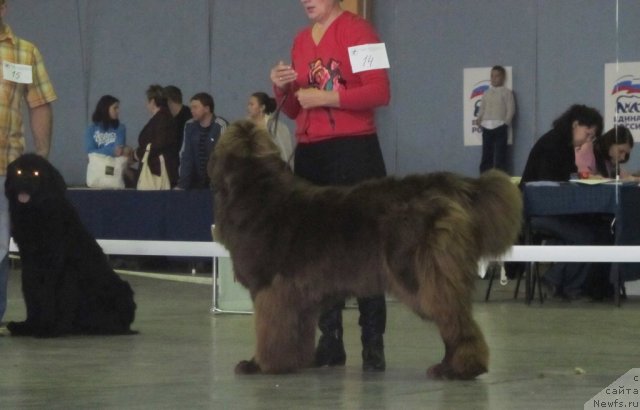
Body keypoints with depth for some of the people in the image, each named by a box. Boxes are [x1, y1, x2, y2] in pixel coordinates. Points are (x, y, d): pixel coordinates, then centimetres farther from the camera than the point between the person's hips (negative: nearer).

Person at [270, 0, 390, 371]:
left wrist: (328, 97, -18)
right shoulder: (301, 40, 15)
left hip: (353, 151, -7)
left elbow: (380, 92, -13)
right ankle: (330, 341, 14)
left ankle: (373, 345, -5)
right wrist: (283, 89, -1)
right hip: (309, 154, 7)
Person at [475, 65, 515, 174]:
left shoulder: (506, 92, 2)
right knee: (486, 156, 5)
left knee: (500, 155, -5)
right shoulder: (487, 93, 17)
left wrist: (506, 122, -13)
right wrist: (479, 119, -2)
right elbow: (482, 109, 15)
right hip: (487, 127, 5)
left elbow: (511, 109, -4)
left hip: (500, 127, -5)